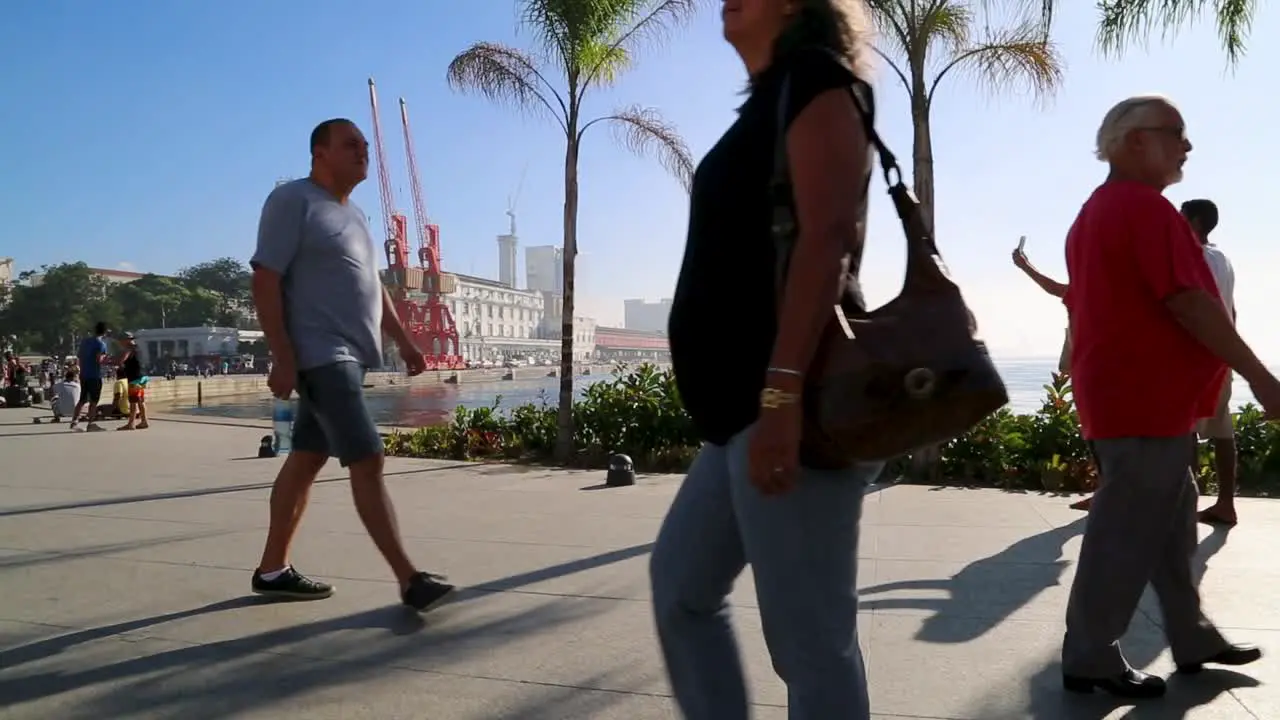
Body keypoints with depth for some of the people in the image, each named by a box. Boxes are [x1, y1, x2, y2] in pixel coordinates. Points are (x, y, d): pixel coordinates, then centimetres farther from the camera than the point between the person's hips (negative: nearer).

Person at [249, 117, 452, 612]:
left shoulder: (354, 215, 20)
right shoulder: (292, 200, -7)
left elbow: (373, 287, 25)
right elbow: (265, 281, -14)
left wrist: (404, 341, 19)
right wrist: (283, 357, -21)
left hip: (348, 356, 9)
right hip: (320, 356, -9)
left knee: (306, 460, 12)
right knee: (367, 461, -13)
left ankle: (272, 569, 22)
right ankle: (409, 579, -11)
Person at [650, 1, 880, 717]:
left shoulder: (816, 76, -4)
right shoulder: (773, 100, 24)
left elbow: (828, 235, -19)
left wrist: (781, 390, -28)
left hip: (786, 401, -11)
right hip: (747, 403, 11)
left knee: (809, 640, -3)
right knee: (680, 581, 18)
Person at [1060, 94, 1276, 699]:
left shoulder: (1094, 212, 18)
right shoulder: (1146, 206, -14)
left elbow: (1083, 305, 21)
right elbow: (1190, 303, -20)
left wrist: (1095, 386, 24)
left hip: (1119, 395, 10)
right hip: (1149, 402, -10)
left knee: (1171, 524, 18)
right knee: (1128, 534, -3)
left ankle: (1193, 640, 29)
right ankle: (1090, 658, 5)